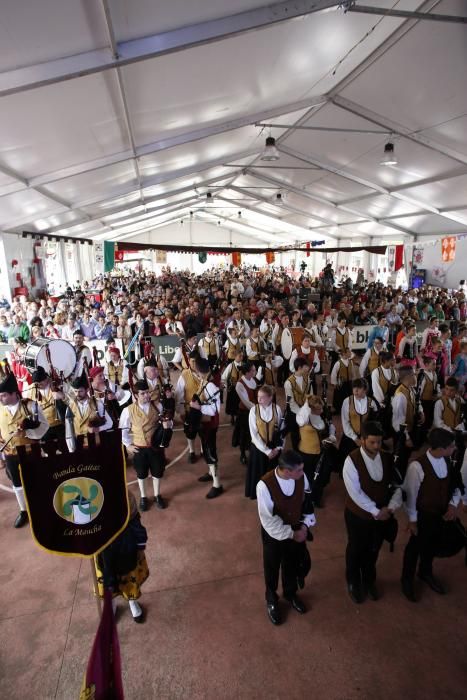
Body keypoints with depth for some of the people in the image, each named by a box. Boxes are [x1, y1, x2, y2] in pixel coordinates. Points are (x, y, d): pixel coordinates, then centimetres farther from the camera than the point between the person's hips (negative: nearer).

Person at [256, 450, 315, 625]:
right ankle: (272, 601, 51)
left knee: (293, 564, 26)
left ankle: (290, 593, 57)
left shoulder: (301, 477, -22)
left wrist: (305, 525, -11)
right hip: (274, 534, -3)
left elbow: (307, 502, -3)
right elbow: (268, 520, -25)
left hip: (297, 530, 4)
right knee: (272, 568, 21)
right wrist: (291, 534, -19)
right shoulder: (264, 485, -35)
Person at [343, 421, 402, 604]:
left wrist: (391, 507, -19)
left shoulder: (387, 458, -9)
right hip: (358, 515, -4)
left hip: (382, 515, 4)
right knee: (355, 550, 20)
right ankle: (353, 584, 46)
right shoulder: (352, 460, -25)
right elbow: (355, 493, -24)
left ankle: (369, 582, 52)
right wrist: (375, 511, -21)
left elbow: (397, 484, -5)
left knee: (373, 551, 25)